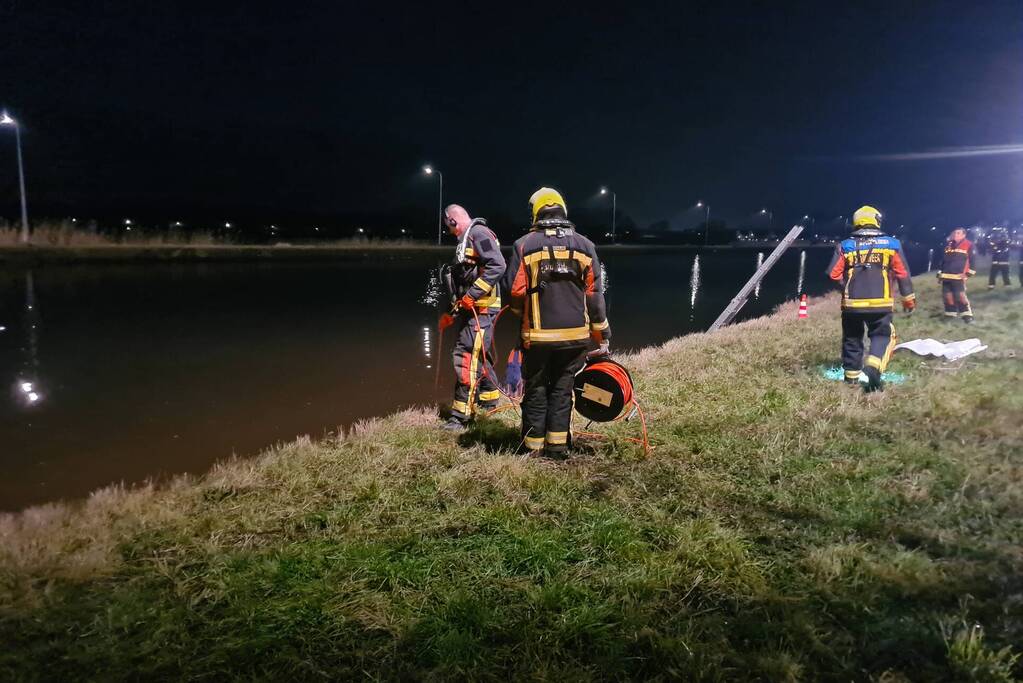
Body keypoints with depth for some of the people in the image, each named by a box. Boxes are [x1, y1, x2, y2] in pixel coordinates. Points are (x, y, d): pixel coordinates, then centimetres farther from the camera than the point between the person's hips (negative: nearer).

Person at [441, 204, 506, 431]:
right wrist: (453, 312, 24)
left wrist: (472, 295, -24)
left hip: (480, 308, -10)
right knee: (478, 355, 19)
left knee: (467, 357, -12)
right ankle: (489, 400, 35)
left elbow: (497, 266, -23)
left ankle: (461, 415, -9)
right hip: (469, 308, 10)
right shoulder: (465, 239, 20)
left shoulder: (478, 232, -11)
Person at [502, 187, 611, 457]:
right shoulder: (584, 245, 4)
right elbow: (594, 295, 4)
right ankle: (557, 444, 16)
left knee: (536, 389, 11)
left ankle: (534, 445, 17)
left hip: (538, 335, -2)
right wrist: (603, 335, 12)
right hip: (575, 335, 2)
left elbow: (514, 291, -6)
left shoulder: (524, 245, -3)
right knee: (562, 389, 13)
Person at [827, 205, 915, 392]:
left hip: (852, 303, 1)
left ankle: (851, 375, 21)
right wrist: (908, 298, 14)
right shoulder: (891, 244, 2)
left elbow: (834, 274, -2)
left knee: (852, 338, 15)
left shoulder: (845, 246, 2)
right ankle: (874, 366, -17)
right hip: (881, 303, -1)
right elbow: (902, 273, 3)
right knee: (882, 335, 9)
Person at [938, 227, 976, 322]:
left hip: (959, 276, -5)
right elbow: (943, 259, 22)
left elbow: (972, 260, -1)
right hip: (946, 275, 5)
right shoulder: (948, 245, 17)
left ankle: (967, 314, -2)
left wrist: (968, 273, -9)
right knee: (947, 295, 5)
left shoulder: (968, 245, 2)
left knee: (960, 295, -13)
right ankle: (951, 313, 17)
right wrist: (939, 273, 19)